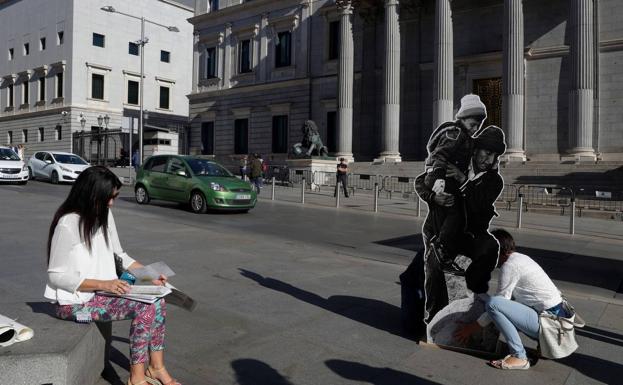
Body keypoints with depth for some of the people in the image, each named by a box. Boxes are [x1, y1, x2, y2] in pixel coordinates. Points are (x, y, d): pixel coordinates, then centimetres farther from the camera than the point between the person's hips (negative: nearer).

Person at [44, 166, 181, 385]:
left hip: (103, 291, 7)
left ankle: (156, 367, 0)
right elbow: (56, 276, -17)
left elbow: (118, 255, 13)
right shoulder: (68, 224, -20)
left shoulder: (105, 215, 4)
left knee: (156, 302, -11)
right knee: (144, 308, -23)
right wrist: (103, 284, -25)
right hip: (75, 302, -7)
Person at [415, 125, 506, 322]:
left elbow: (480, 207, -18)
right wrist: (433, 197, -21)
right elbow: (420, 182, 0)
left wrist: (464, 181, -30)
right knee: (434, 266, -24)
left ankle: (473, 284, -5)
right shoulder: (453, 165, -2)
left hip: (468, 233, 1)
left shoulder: (494, 181, 0)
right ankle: (434, 317, -9)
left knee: (490, 246, -29)